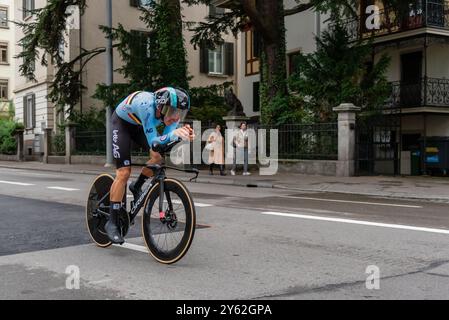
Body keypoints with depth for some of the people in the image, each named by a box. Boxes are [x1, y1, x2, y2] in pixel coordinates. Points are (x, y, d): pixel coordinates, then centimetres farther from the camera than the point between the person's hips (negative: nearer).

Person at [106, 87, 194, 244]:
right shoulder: (147, 105, -42)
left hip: (138, 124, 6)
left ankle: (136, 187, 10)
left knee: (158, 155, -17)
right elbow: (152, 141, -42)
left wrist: (183, 134, -44)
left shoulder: (172, 110, -24)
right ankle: (112, 222, -5)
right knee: (123, 173, -14)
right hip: (121, 122, -6)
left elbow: (166, 140, -24)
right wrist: (174, 134, -58)